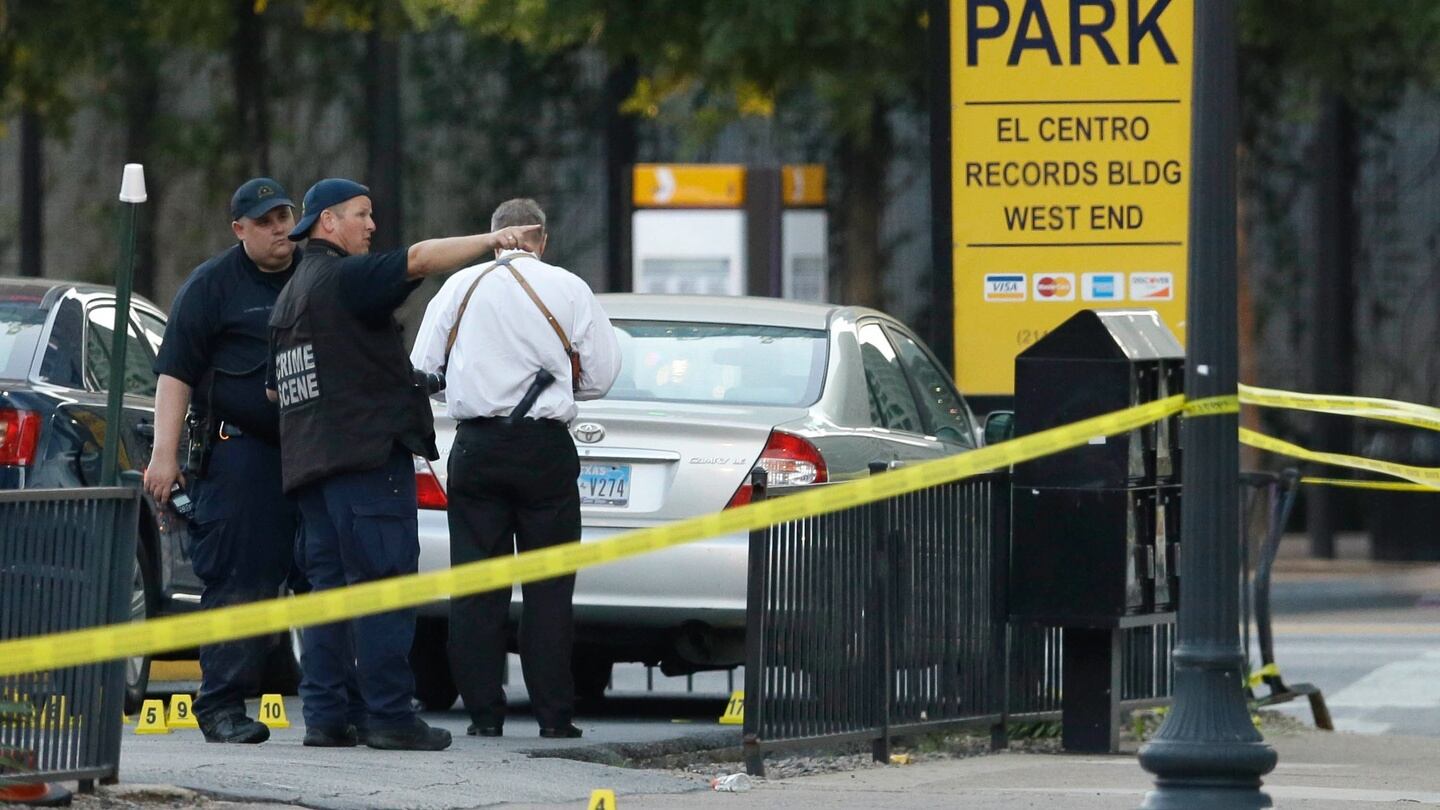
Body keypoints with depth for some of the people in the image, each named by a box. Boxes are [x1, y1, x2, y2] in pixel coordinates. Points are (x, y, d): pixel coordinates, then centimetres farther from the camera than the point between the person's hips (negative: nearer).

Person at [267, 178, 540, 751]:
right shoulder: (343, 277, -7)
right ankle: (388, 714, -13)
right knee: (383, 585, -10)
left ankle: (326, 713, 4)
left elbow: (275, 391, 30)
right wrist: (490, 241, -28)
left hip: (310, 462, 10)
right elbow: (417, 260, -24)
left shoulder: (289, 298, 23)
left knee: (330, 586, 8)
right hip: (367, 451, -10)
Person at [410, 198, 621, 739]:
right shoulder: (568, 290, -1)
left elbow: (422, 369, 4)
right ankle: (554, 715, 1)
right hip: (545, 448, -1)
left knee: (476, 586, 5)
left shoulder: (460, 287, 3)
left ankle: (484, 714, 2)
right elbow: (601, 374, 0)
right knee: (548, 588, 4)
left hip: (476, 446, 1)